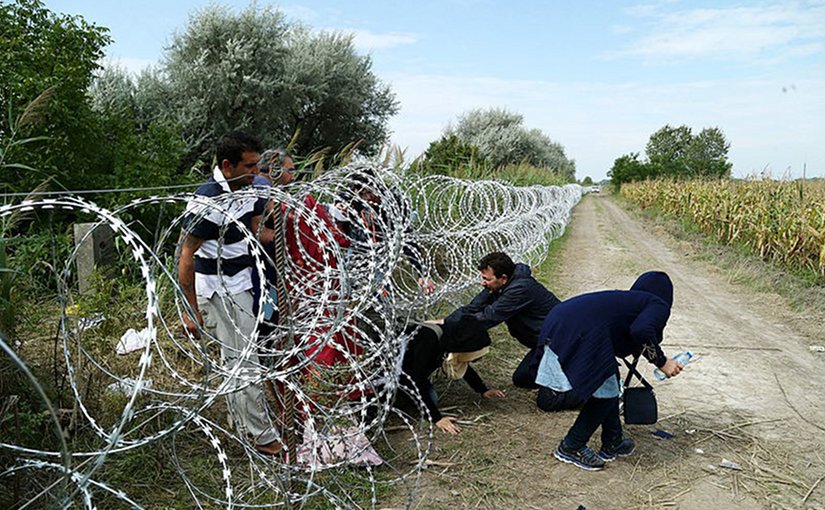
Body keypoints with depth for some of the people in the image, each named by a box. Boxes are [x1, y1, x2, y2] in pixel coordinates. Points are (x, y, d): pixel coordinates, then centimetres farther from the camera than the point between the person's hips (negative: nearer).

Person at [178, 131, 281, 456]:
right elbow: (186, 256, -20)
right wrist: (191, 310, -18)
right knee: (245, 362, -3)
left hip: (241, 285, 9)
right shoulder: (207, 201, -25)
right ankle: (264, 438, 9)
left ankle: (243, 427, 37)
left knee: (234, 359, 20)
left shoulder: (250, 188, 0)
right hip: (217, 290, -8)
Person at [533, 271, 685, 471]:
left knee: (609, 384, 24)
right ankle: (571, 447, 19)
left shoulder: (626, 299, 34)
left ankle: (613, 443, 35)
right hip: (580, 333, -9)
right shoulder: (659, 305, 11)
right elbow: (642, 330, -12)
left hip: (557, 322, 9)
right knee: (605, 392, 8)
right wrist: (662, 362, 0)